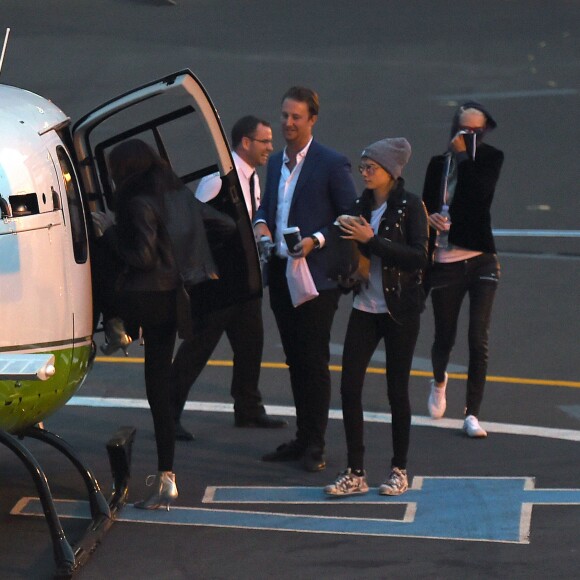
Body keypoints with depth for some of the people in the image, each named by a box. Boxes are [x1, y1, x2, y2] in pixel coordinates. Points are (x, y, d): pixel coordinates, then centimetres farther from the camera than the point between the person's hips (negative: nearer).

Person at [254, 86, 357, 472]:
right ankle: (303, 438, 20)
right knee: (295, 359, 12)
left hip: (316, 276, -7)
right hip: (280, 273, 7)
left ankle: (315, 444, 2)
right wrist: (261, 222, 1)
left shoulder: (332, 164, -8)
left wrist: (316, 240, -20)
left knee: (314, 360, -4)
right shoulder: (276, 162, 13)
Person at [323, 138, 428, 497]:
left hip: (400, 310, -5)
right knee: (349, 387, -2)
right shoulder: (363, 205, 9)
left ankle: (400, 470, 16)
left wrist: (371, 240, -20)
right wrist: (349, 236, -4)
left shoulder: (410, 206, -8)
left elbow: (419, 256, -18)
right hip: (366, 307, 5)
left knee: (397, 389, 2)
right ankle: (356, 473, 5)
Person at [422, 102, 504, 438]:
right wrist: (431, 218, -10)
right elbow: (427, 206, 12)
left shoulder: (490, 158, 1)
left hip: (481, 259, -2)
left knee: (479, 340, -9)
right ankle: (439, 382, 44)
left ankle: (473, 414, -2)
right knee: (445, 337, 10)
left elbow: (482, 194, -15)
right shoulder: (439, 164, 8)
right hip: (446, 262, 2)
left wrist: (464, 156, -12)